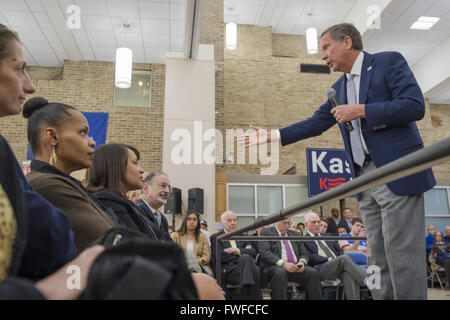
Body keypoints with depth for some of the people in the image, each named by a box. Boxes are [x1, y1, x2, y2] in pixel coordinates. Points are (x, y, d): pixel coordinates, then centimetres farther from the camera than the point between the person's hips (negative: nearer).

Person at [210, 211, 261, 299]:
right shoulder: (216, 237, 12)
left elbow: (253, 252, 12)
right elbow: (218, 256, -6)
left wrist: (237, 250, -3)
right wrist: (244, 251, 0)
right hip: (226, 271, -3)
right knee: (245, 257, -33)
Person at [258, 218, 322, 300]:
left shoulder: (295, 234, 23)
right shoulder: (266, 233, 7)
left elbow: (304, 253, 19)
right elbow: (265, 253, -7)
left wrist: (302, 262, -6)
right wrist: (283, 263, -21)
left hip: (295, 267, 5)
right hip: (275, 267, -4)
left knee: (313, 273, -24)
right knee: (280, 273, -38)